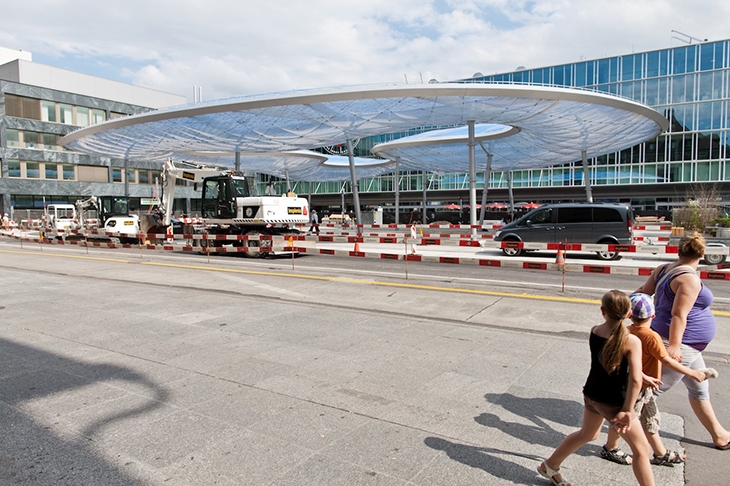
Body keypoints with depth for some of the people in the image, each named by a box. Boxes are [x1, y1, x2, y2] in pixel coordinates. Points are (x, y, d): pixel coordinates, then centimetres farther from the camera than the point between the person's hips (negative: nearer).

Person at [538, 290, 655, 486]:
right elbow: (635, 380, -26)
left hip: (591, 395, 6)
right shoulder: (632, 341, -21)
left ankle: (550, 466, 40)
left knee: (587, 434, 28)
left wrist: (643, 377, 9)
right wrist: (627, 410, -18)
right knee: (641, 449, 13)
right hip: (613, 403, -6)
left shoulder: (594, 332, -5)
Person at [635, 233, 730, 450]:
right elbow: (679, 314, -25)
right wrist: (674, 346, -26)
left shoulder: (663, 269, 3)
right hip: (682, 345, -10)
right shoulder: (690, 279, -21)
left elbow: (642, 292, 3)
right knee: (654, 389, -2)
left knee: (699, 388, 20)